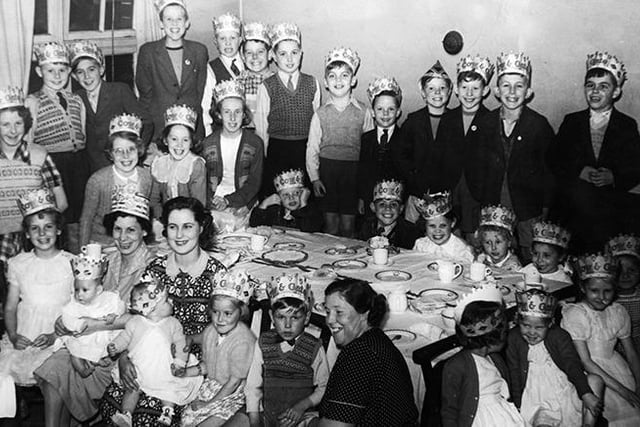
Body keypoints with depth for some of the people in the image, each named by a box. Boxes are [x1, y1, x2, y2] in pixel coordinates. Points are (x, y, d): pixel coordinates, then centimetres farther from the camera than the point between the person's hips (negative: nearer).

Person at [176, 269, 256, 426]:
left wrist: (209, 403, -12)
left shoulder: (243, 341, -28)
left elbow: (235, 380, -20)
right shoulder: (209, 331, -5)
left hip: (233, 394, -6)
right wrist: (185, 372, -7)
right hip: (211, 384, 6)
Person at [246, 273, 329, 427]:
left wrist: (303, 405, -13)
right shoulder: (264, 343, 1)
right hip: (266, 413, 2)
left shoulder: (314, 349, -5)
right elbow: (253, 386, 3)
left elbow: (323, 387, 2)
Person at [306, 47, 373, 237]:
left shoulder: (363, 112, 0)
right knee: (330, 225, 8)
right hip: (327, 168, 1)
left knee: (348, 226, 5)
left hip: (354, 170, 0)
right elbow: (312, 148, 4)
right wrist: (314, 178, -1)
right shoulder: (321, 114, 1)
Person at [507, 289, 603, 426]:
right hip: (537, 402, -2)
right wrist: (518, 406, -1)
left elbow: (572, 365, -11)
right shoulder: (514, 338, -3)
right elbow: (514, 376, 2)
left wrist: (587, 395, -23)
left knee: (595, 380, -18)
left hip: (566, 393, 3)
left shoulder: (559, 336, -4)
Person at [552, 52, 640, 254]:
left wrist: (613, 177, -15)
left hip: (612, 208, -1)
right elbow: (555, 162, 5)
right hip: (572, 205, 1)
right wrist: (579, 172, -11)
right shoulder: (571, 122, 10)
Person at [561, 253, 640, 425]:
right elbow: (585, 361, -17)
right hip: (586, 372, -4)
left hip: (614, 365, 4)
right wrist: (621, 389, -17)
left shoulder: (618, 312, 2)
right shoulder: (575, 314, -15)